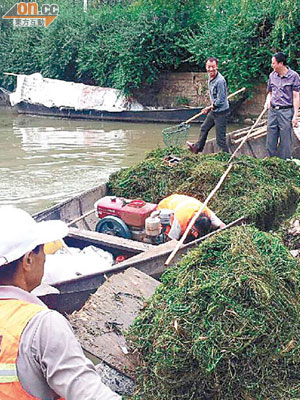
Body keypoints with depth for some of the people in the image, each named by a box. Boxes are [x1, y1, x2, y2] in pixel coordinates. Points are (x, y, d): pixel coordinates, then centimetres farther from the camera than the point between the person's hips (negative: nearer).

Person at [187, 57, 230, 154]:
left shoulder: (220, 81, -25)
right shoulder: (210, 77, 4)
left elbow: (220, 101, -24)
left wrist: (209, 108, -12)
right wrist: (211, 108, 14)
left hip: (221, 112, -10)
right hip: (214, 111, 10)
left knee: (220, 139, -6)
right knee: (204, 128, 27)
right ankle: (197, 147, 48)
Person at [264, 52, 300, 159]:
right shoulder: (272, 75, 9)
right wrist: (268, 101, -1)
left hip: (286, 111, -5)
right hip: (272, 111, 5)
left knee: (285, 140, 1)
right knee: (270, 139, 9)